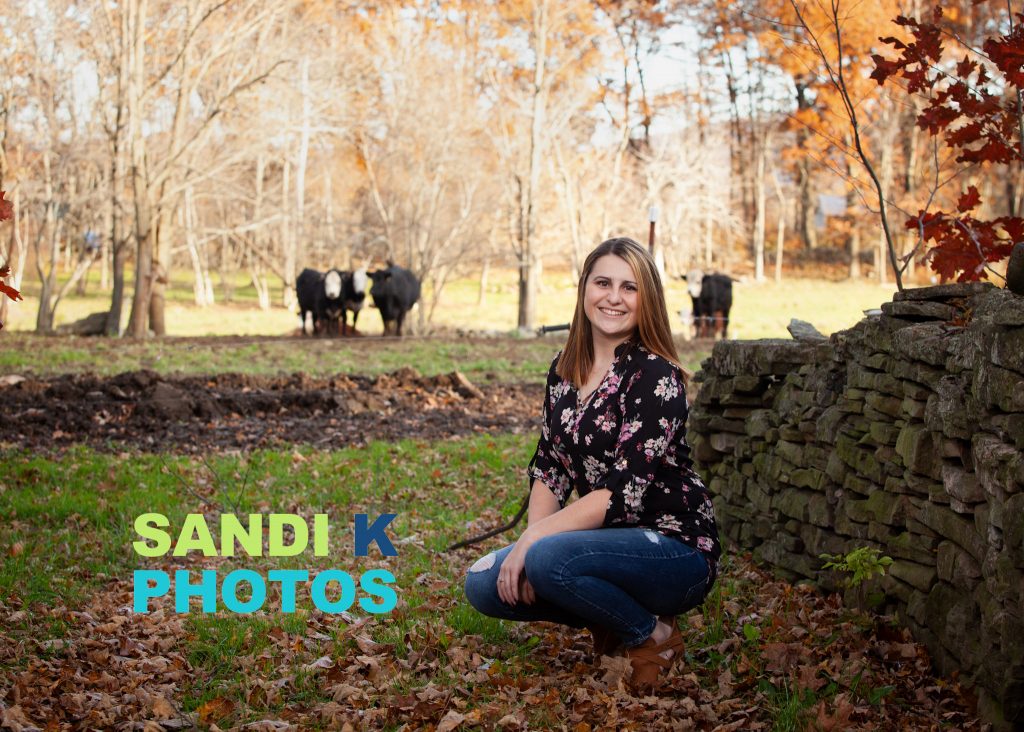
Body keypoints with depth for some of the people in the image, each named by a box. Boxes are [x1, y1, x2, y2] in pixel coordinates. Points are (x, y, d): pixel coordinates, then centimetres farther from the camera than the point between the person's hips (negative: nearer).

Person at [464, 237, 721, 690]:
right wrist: (530, 545, -12)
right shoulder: (563, 371, 6)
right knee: (484, 583, -9)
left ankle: (651, 636, -6)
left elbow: (626, 491, -23)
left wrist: (534, 541, -23)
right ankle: (611, 623, 9)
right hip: (607, 540, 7)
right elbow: (548, 469, 6)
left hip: (674, 547, -7)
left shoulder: (656, 375, -16)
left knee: (550, 559, -32)